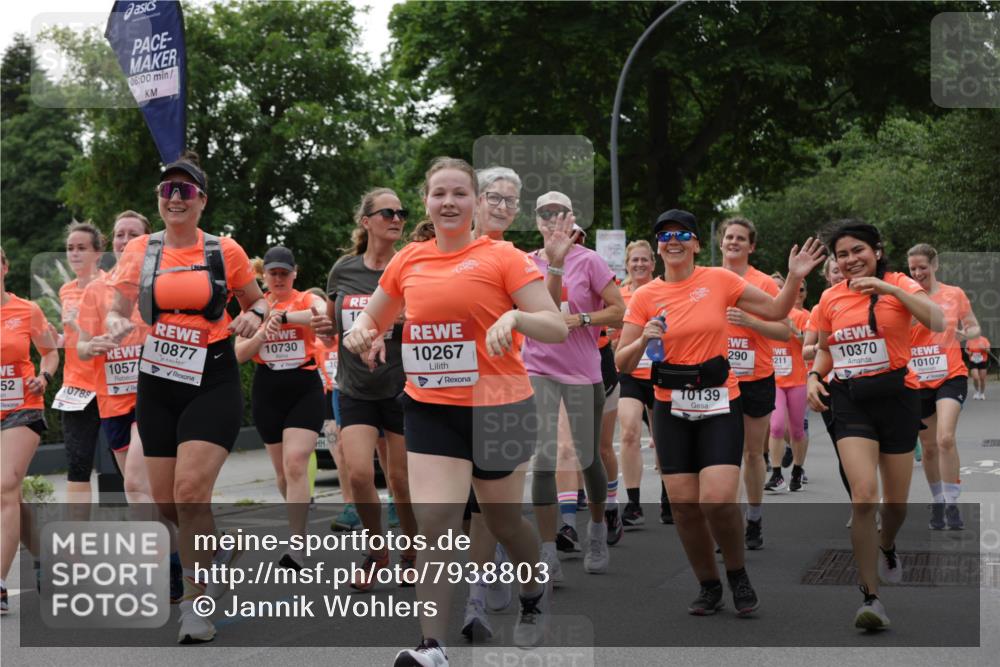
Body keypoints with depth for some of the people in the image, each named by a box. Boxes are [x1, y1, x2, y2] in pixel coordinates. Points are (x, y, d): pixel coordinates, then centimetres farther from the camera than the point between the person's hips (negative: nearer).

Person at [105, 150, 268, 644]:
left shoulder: (225, 251, 0)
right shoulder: (139, 251, 4)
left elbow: (257, 302, 12)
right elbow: (116, 311, 5)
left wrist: (254, 316, -11)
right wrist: (116, 325, -18)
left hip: (212, 384, -3)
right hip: (157, 386, 3)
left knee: (190, 491, -18)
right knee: (166, 502, 6)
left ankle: (194, 603, -6)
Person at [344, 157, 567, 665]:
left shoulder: (503, 257, -6)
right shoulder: (407, 261, 6)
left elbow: (557, 327, -9)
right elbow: (372, 322, 20)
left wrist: (514, 317, -29)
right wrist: (360, 333, -4)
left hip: (498, 407, -2)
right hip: (430, 409, 3)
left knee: (502, 519, 13)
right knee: (432, 522, -11)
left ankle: (535, 590, 44)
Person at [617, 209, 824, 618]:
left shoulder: (719, 280, 0)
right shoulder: (646, 297, 2)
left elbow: (775, 311, 8)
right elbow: (622, 364, 3)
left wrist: (795, 277, -8)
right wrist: (643, 341, -16)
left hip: (719, 405, -2)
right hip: (672, 409, 2)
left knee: (718, 500, -16)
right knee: (684, 505, 1)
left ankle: (738, 576, 10)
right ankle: (709, 587, 21)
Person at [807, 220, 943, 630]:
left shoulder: (900, 285, -5)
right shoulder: (830, 299, 5)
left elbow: (938, 323, -23)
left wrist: (889, 288, -28)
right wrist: (814, 376, 0)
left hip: (896, 397, -1)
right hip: (850, 401, 1)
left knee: (896, 501, 12)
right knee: (863, 497, -17)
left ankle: (886, 547, 49)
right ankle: (870, 597, -10)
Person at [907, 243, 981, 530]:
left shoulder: (955, 294, 0)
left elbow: (975, 327, 9)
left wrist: (966, 334, -13)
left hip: (951, 377, -2)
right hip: (918, 381, 2)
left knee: (945, 438, -20)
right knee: (928, 446, 11)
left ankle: (952, 504, -11)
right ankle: (937, 502, 28)